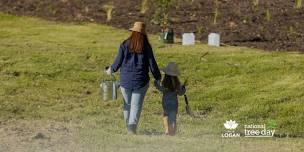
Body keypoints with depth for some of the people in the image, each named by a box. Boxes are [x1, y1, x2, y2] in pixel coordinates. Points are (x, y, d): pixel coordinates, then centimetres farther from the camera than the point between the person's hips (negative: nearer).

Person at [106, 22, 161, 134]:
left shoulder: (125, 45, -3)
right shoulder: (146, 47, -4)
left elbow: (118, 62, 0)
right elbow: (152, 64, -1)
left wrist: (111, 70, 20)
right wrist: (158, 77, 14)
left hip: (125, 80, 1)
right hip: (140, 81, -1)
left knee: (127, 104, 17)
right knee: (136, 106, -1)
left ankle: (128, 127, 25)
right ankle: (132, 128, -16)